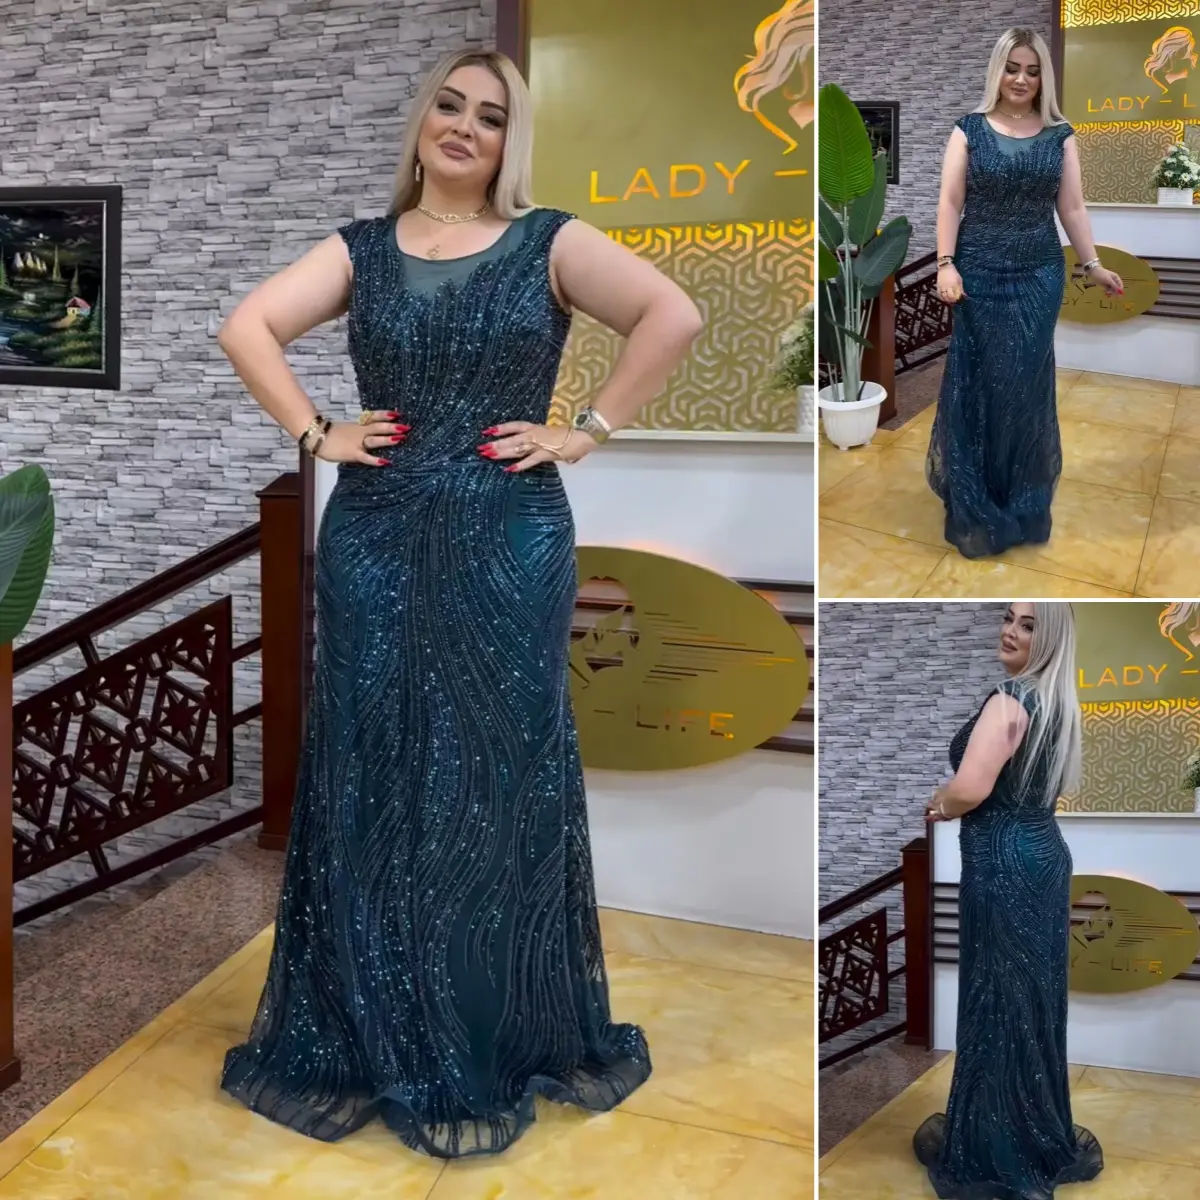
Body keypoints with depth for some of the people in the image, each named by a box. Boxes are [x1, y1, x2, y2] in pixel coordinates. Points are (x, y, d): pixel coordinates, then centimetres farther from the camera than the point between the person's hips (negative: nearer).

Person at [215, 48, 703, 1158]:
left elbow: (675, 316, -8)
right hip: (376, 544, 2)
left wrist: (588, 430, -11)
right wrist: (315, 431, -5)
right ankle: (374, 1040, 23)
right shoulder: (362, 249, 11)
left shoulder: (548, 243, 3)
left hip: (508, 545, -2)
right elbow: (246, 327, 5)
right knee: (372, 784, 7)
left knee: (497, 784, 5)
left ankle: (496, 1043, 22)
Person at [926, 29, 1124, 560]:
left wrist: (1092, 265, 5)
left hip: (1039, 276, 2)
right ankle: (977, 503, 13)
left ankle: (1022, 501, 19)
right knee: (977, 382, 1)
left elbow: (1072, 207, 8)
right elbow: (950, 203, -2)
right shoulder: (969, 129, 1)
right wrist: (946, 264, -12)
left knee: (1026, 384, 5)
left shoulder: (1060, 135, 6)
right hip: (980, 274, -1)